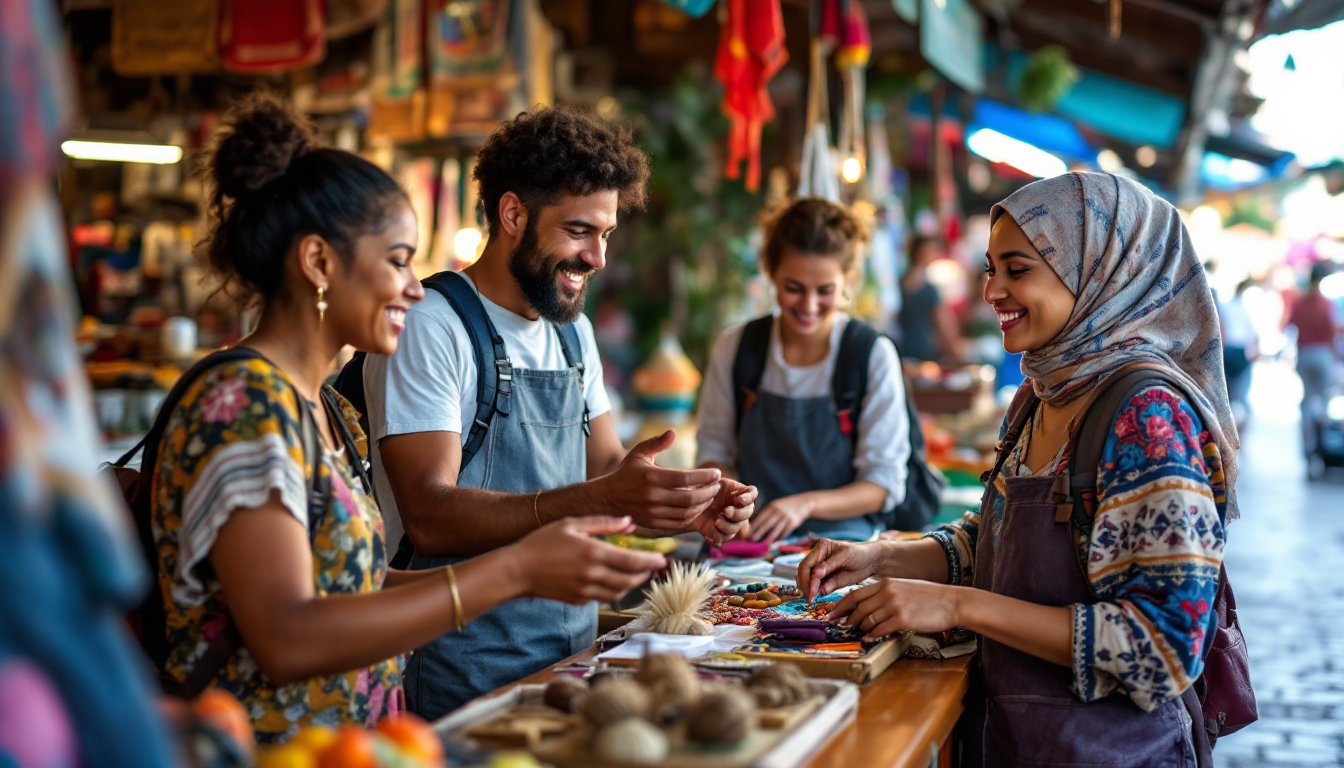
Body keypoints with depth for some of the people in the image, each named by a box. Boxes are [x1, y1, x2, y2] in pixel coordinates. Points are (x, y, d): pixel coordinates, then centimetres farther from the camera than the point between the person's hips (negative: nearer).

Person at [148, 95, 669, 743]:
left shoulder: (325, 409, 13)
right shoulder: (241, 401, -14)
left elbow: (355, 586, 11)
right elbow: (287, 642, -22)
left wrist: (528, 568, 6)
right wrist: (511, 572, -21)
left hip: (351, 740, 8)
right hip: (269, 753, -8)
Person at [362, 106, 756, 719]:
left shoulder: (574, 332, 14)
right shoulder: (429, 328, -11)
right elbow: (430, 517, -20)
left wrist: (689, 507, -4)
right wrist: (597, 500, -32)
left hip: (572, 654, 7)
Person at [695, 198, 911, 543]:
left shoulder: (874, 356, -4)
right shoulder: (734, 347, 5)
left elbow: (883, 484, -3)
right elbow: (713, 450, 13)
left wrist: (806, 504, -20)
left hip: (839, 533, -2)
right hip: (749, 534, 3)